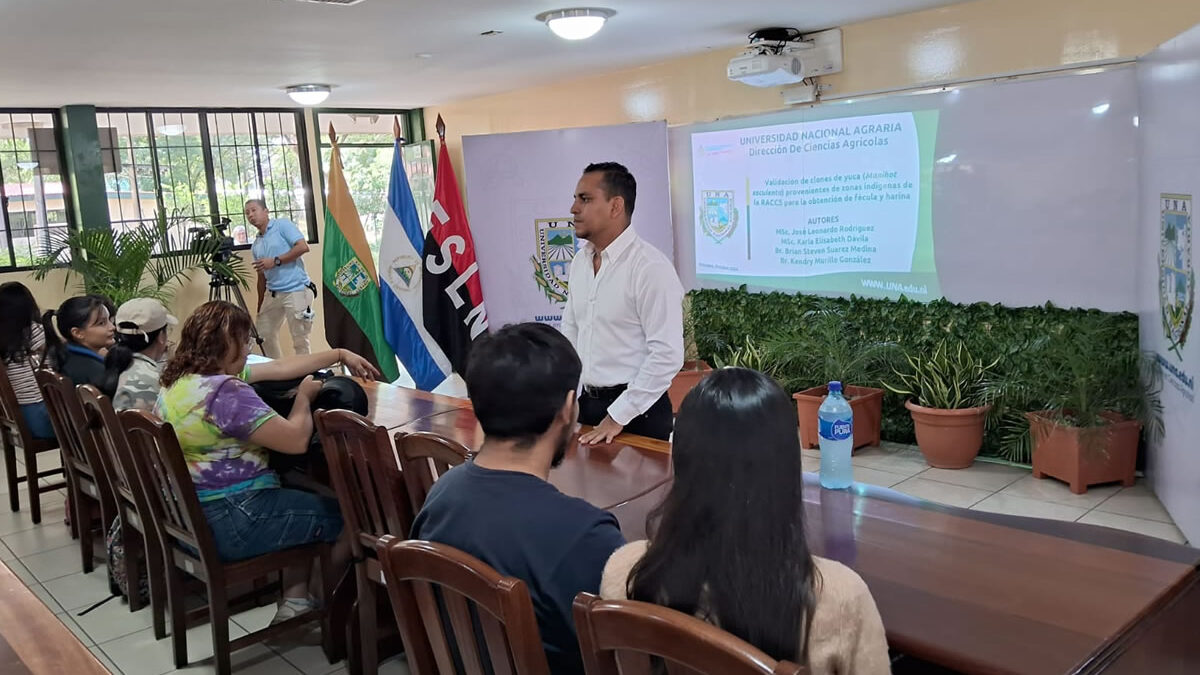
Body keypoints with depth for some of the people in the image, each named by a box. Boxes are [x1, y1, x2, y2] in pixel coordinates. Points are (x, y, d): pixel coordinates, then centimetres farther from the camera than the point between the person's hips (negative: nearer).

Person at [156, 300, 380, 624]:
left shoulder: (182, 378, 7)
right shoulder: (225, 392, -25)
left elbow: (279, 368, 12)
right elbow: (296, 440, -24)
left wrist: (340, 354, 16)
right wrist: (304, 396, -5)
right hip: (231, 522, -10)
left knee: (302, 499, 28)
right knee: (347, 516, 5)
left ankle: (295, 601, 23)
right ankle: (320, 606, 26)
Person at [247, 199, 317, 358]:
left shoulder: (282, 225, -1)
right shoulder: (255, 246, 18)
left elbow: (303, 247, -14)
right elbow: (262, 277, 22)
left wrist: (275, 261, -14)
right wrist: (260, 305, 19)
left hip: (296, 290, -8)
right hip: (272, 294, 8)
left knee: (300, 339, -4)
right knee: (264, 334, 12)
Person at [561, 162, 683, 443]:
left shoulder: (650, 267, -17)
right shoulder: (580, 261, 5)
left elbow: (667, 355, -20)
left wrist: (619, 416, -17)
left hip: (637, 411, -6)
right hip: (587, 403, 7)